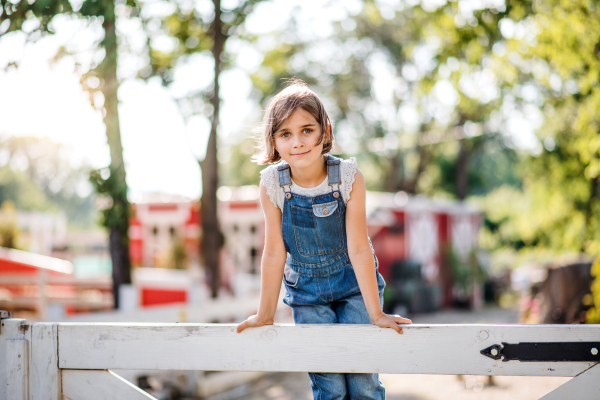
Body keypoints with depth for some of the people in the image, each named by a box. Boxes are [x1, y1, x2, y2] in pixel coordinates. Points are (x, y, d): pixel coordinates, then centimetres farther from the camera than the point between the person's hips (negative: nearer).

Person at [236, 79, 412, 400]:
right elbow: (274, 253, -8)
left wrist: (376, 313, -15)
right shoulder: (272, 184, -16)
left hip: (354, 282, -1)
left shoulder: (348, 177, -19)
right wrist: (265, 314, -3)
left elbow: (358, 249, -16)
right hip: (307, 292, 1)